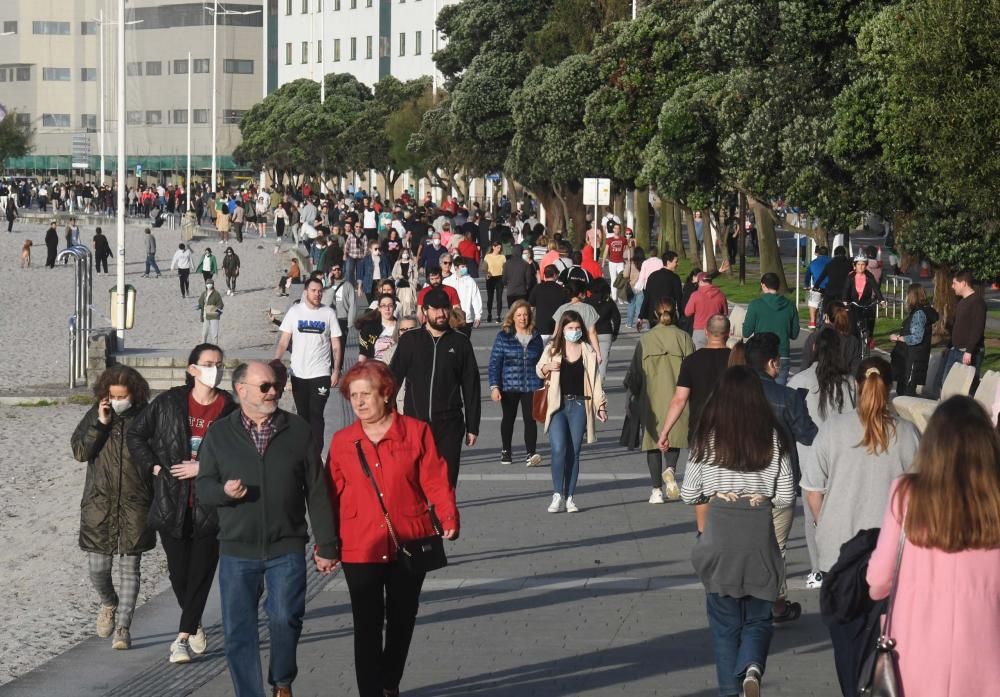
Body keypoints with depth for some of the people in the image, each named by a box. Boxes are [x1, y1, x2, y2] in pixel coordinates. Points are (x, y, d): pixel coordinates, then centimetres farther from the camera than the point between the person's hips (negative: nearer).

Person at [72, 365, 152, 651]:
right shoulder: (95, 415, 3)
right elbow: (80, 451, -3)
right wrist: (100, 424, -14)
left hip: (135, 505, -1)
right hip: (99, 503, 1)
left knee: (129, 567, 1)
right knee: (97, 566, 2)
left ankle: (123, 626, 8)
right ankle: (109, 605, 32)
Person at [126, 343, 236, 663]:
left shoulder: (229, 410, -2)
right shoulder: (169, 403, 2)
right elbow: (135, 434, 10)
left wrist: (203, 468, -12)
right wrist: (154, 467, 1)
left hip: (210, 505, -1)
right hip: (171, 502, 1)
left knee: (200, 572, -4)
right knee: (179, 572, 9)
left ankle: (183, 638, 0)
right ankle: (195, 626, 31)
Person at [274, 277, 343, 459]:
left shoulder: (329, 313, 1)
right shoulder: (294, 311, 2)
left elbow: (336, 345, 4)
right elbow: (283, 342, 3)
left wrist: (336, 370, -4)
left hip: (321, 374, -2)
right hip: (298, 374, 2)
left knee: (316, 415, -7)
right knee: (302, 414, 10)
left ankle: (316, 455, -6)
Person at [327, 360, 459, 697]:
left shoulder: (416, 432, -3)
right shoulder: (341, 441, 2)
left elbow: (436, 480, -6)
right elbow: (332, 496, 4)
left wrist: (448, 519, -18)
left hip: (409, 544, 0)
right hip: (359, 549, 0)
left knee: (402, 621, 15)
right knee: (367, 627, -2)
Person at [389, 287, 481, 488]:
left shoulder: (459, 342, 7)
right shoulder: (410, 341, 6)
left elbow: (471, 386, 8)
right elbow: (393, 379, 5)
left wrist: (472, 426, 5)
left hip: (449, 426, 0)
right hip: (414, 421, 0)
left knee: (447, 480, -1)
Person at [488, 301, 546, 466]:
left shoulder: (536, 337, 5)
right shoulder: (503, 336, -2)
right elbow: (494, 362, -3)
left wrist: (543, 386, 13)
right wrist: (494, 386, -11)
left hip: (531, 386, 0)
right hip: (509, 386, 0)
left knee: (530, 419, -10)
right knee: (508, 418, 13)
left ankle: (531, 454, -15)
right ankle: (505, 451, 28)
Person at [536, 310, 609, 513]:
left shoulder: (588, 352, 7)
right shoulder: (552, 349, 6)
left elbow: (595, 379, 10)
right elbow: (539, 370, 19)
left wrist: (601, 405, 4)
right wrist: (546, 368, -4)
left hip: (579, 406, 1)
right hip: (557, 406, -1)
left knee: (574, 452, 2)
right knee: (559, 449, -14)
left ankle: (569, 498, 9)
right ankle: (557, 495, -7)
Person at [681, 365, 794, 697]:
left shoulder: (707, 437, -3)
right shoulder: (773, 437, -1)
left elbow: (689, 495, 2)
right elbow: (786, 497, 1)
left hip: (719, 534, -1)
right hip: (760, 533, 1)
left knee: (725, 622, 12)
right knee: (758, 619, 12)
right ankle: (752, 668, -15)